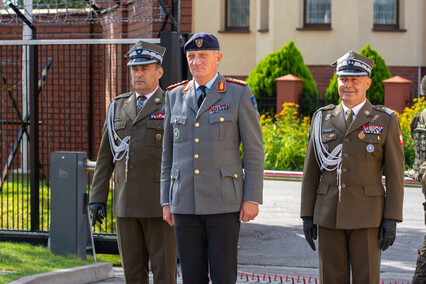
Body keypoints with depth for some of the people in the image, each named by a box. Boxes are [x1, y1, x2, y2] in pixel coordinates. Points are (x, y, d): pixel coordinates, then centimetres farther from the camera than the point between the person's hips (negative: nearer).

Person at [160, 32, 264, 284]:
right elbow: (169, 152, 14)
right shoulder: (175, 96, 10)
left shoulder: (239, 94, -2)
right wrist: (166, 201, 9)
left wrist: (252, 199, -9)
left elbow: (254, 150, -3)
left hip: (224, 201, -3)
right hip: (185, 203, 4)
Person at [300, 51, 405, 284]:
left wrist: (392, 219, -8)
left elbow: (395, 174, -1)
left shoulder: (386, 121, -1)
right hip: (328, 215, 3)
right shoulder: (323, 118, 7)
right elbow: (311, 170, 9)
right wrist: (307, 215, 4)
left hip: (367, 216, -2)